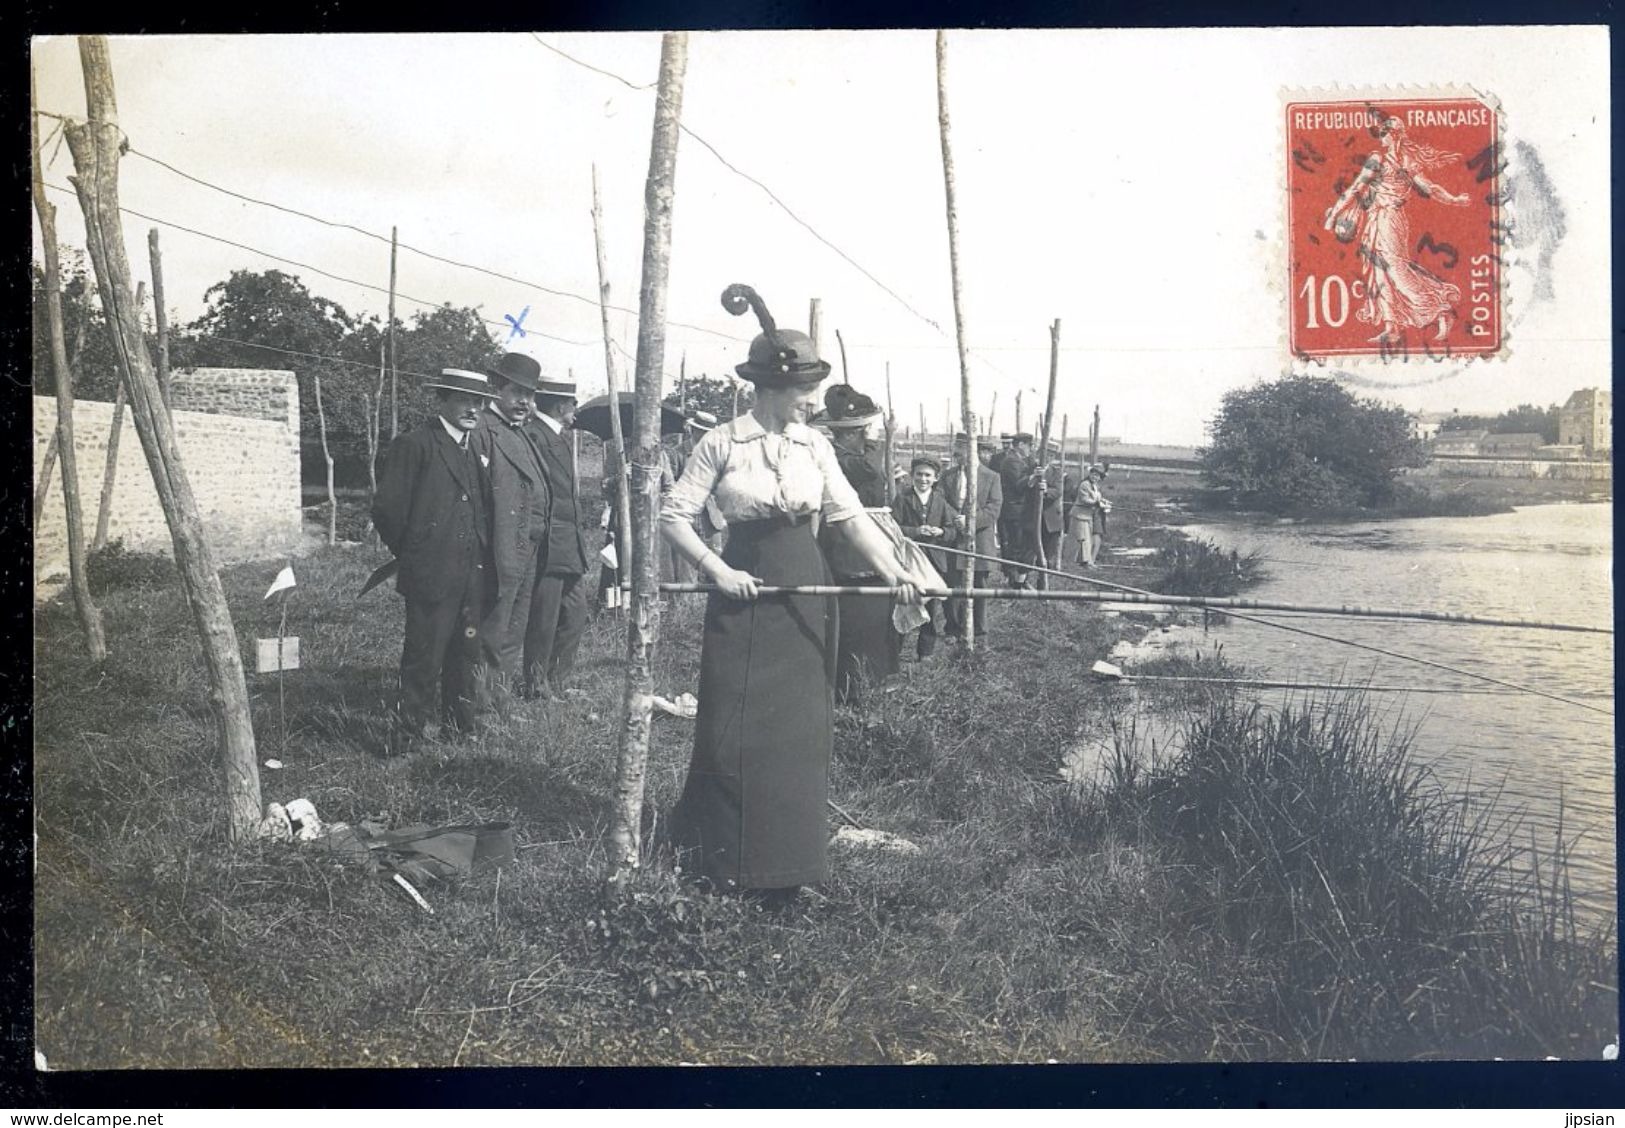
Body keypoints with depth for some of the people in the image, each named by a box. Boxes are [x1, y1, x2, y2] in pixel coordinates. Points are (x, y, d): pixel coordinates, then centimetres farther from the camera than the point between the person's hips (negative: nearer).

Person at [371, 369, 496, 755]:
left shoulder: (475, 448, 15)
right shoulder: (414, 446, -8)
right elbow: (387, 510, -10)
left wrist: (481, 556, 12)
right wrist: (411, 555, 0)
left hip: (472, 576, 7)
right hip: (430, 577, -7)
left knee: (466, 654, 13)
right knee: (424, 657, -1)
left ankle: (460, 720, 24)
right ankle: (412, 732, 7)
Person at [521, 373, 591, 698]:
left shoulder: (559, 438, 19)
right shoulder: (532, 436, -13)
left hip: (570, 548, 10)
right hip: (548, 547, -10)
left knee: (576, 616, 13)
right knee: (544, 620, -1)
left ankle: (554, 683, 22)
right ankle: (536, 688, 10)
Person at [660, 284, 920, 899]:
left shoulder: (814, 446, 4)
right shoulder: (721, 444, -6)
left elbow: (850, 514, 0)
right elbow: (675, 516, -4)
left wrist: (891, 570, -13)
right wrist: (716, 569, -16)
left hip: (806, 597, 4)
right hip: (743, 592, -3)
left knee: (799, 728, 6)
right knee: (735, 727, 0)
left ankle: (786, 860, 19)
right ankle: (721, 858, 17)